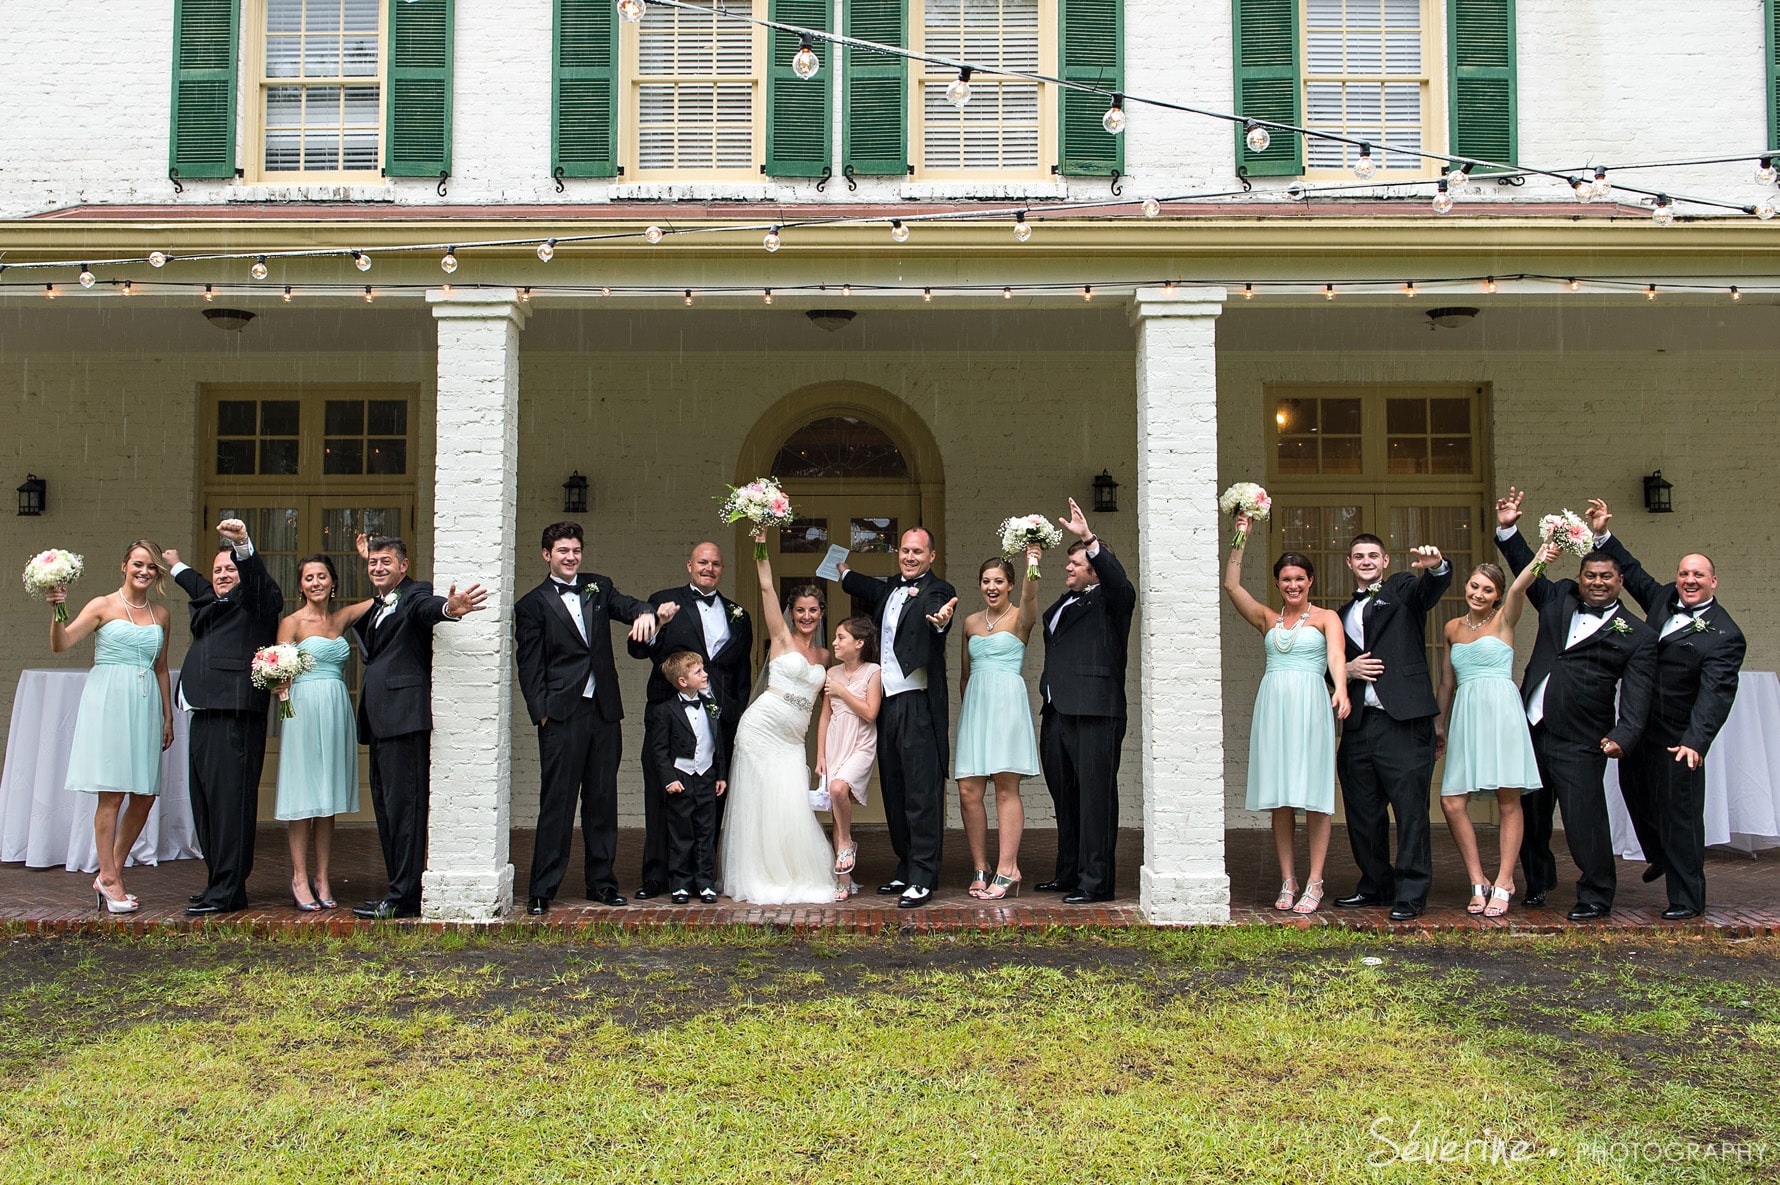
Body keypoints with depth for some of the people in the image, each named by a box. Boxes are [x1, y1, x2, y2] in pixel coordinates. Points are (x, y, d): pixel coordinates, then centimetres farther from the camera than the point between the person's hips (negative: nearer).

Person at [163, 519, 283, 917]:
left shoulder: (255, 600, 2)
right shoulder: (210, 603, 25)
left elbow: (257, 578, -20)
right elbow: (200, 588, 48)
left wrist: (243, 544, -39)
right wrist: (176, 566, 65)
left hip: (236, 716, -9)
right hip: (203, 716, 9)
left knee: (230, 798, -10)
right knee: (205, 801, 9)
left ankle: (227, 891, -10)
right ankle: (218, 882, 16)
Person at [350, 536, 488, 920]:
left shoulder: (415, 594, -4)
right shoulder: (376, 607, 23)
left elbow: (426, 607, -26)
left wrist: (449, 607, -51)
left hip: (404, 714, -9)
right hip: (379, 721, 9)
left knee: (403, 804, -9)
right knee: (385, 805, 12)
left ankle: (405, 897, -7)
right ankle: (398, 889, 19)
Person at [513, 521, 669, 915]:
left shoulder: (599, 587, 15)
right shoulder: (532, 605, 3)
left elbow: (628, 606, -2)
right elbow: (529, 666, -1)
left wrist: (645, 612, -26)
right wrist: (541, 713, -10)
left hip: (604, 711, 4)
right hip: (562, 716, -4)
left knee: (603, 801, 9)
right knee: (556, 803, -3)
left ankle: (602, 883, 18)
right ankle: (542, 890, 3)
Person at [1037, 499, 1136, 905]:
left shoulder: (1109, 602, -2)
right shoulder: (1063, 604, 21)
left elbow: (1120, 582, -24)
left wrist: (1090, 539, -29)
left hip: (1094, 716, -9)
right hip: (1057, 714, 9)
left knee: (1095, 798, -6)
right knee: (1065, 799, 15)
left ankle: (1096, 882, -2)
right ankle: (1068, 874, 25)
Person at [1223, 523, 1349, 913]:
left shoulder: (1326, 618, 8)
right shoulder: (1267, 618, 17)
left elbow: (1336, 655, -9)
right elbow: (1231, 585, 7)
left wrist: (1341, 690, -28)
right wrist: (1241, 538, 5)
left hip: (1310, 705, -3)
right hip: (1273, 705, 3)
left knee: (1314, 794, -4)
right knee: (1279, 796, 3)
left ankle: (1314, 883, 0)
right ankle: (1287, 881, 10)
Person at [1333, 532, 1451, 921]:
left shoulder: (1402, 590, 9)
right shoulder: (1343, 615, 22)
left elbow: (1433, 587, -13)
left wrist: (1436, 566, -36)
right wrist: (1347, 670, 1)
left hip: (1403, 721, -5)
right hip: (1358, 725, 5)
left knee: (1411, 809, -5)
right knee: (1363, 812, 9)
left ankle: (1411, 893, 1)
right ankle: (1375, 885, 23)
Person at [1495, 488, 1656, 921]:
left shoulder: (1638, 636, -2)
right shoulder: (1559, 599, 11)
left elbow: (1636, 697, -10)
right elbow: (1527, 569, 22)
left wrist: (1622, 735, -26)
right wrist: (1508, 529, 9)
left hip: (1579, 744, -5)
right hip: (1530, 733, 5)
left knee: (1585, 820, -5)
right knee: (1529, 815, 15)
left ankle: (1595, 897, 12)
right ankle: (1538, 881, 35)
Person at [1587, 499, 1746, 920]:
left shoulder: (1724, 635, -17)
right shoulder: (1663, 599, 3)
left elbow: (1715, 695, -25)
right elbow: (1632, 573, 20)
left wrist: (1695, 741, -37)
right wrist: (1603, 536, 11)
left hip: (1676, 737, -8)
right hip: (1638, 726, 8)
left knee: (1679, 812, -1)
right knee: (1635, 792, 24)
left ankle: (1687, 899, 10)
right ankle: (1660, 855, 49)